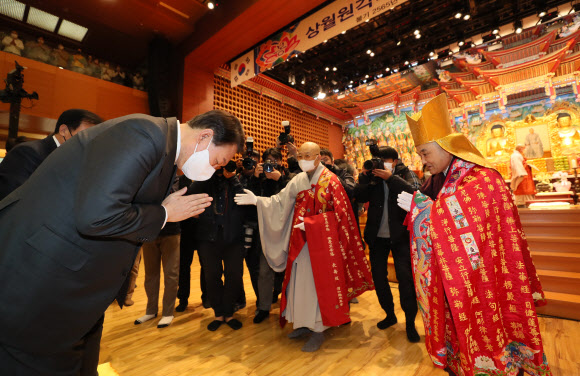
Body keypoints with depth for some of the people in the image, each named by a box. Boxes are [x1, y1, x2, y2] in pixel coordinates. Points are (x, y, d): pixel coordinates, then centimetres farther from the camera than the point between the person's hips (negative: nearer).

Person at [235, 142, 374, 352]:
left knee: (318, 283, 3)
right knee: (300, 281, 13)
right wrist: (257, 200, -6)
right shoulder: (298, 180, 5)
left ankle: (319, 330, 22)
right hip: (300, 241, 6)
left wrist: (311, 223, -17)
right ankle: (304, 322, 33)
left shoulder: (330, 180, -10)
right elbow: (280, 201, 4)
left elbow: (339, 213, -12)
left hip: (321, 241, -5)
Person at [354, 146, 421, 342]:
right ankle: (390, 314, 32)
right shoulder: (373, 176, 5)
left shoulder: (406, 173, 0)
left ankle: (410, 322, 17)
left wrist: (390, 177, -26)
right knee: (378, 276, 11)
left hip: (400, 234, -3)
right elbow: (360, 197, -7)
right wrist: (365, 176, -18)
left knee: (405, 277, -3)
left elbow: (414, 193, -19)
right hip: (377, 235, 3)